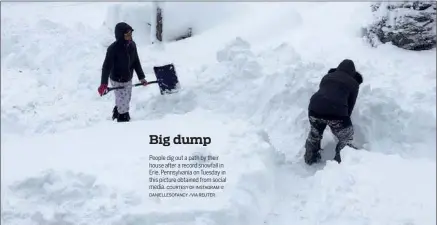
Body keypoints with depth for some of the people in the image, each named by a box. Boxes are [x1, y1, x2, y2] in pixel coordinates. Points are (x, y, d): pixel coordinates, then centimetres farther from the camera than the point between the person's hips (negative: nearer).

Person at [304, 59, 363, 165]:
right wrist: (344, 119, 30)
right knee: (346, 138, 21)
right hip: (336, 112, -4)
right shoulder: (354, 83, 17)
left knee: (314, 134, 31)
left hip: (315, 108, 4)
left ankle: (310, 159, 44)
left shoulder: (327, 76, 28)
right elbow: (350, 105, 17)